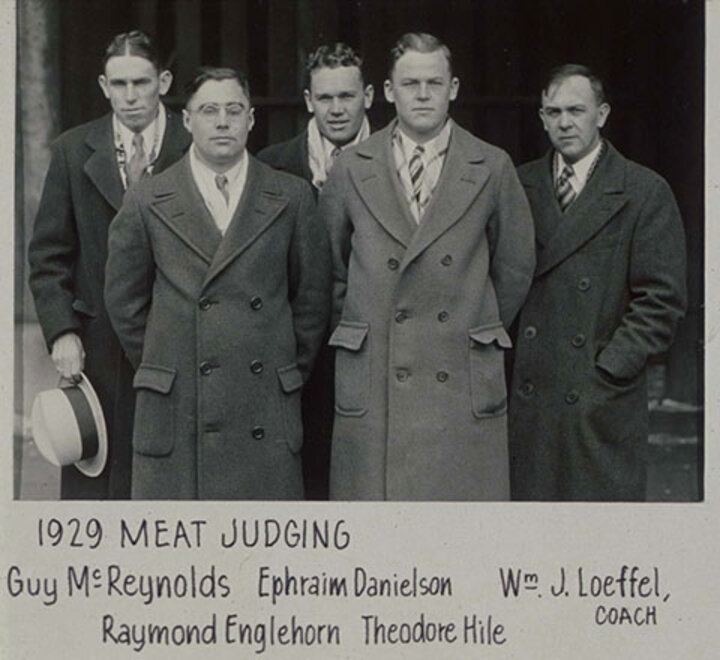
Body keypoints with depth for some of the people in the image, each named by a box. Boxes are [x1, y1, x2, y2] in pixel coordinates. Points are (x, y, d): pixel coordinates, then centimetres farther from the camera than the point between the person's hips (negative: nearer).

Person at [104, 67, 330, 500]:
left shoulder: (292, 199, 6)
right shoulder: (148, 203, 4)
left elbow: (313, 297, 13)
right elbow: (125, 301, 11)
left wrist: (291, 371, 12)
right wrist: (163, 371, 11)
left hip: (265, 414, 1)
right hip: (176, 411, 0)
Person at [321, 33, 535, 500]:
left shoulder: (492, 169, 4)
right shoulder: (351, 171, 6)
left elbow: (515, 269, 13)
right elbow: (330, 269, 15)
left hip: (464, 387, 0)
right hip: (373, 387, 0)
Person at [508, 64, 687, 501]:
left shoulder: (645, 193, 0)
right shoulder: (517, 187, 11)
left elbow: (662, 300, -3)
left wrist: (607, 371, -10)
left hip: (604, 402, -2)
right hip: (525, 402, 3)